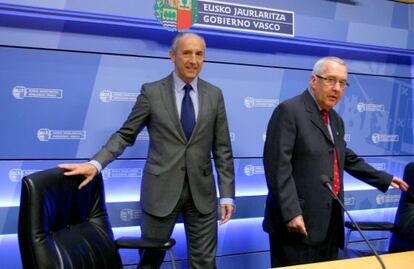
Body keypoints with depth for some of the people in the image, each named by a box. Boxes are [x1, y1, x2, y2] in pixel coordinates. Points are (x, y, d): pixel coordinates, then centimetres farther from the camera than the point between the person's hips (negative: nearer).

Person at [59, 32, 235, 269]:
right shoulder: (151, 92, -1)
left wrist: (227, 194, 0)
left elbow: (222, 149, 5)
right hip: (161, 190, -2)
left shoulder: (214, 94, 5)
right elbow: (125, 135, 1)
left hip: (202, 192, 2)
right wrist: (95, 164, -14)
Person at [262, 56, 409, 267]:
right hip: (298, 220, -8)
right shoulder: (289, 111, -11)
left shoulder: (336, 120, 16)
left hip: (331, 220, 8)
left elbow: (347, 159, 28)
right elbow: (279, 165, -17)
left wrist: (384, 180, 31)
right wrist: (291, 213, -22)